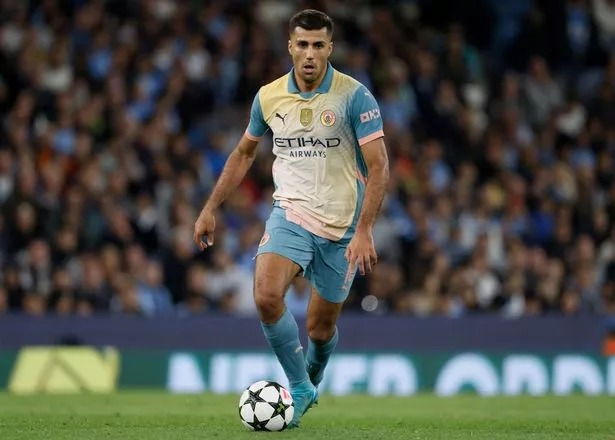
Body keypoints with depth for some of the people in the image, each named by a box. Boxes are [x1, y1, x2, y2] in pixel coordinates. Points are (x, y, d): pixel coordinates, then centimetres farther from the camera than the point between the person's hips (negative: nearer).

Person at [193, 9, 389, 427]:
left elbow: (379, 166, -13)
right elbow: (244, 153, 17)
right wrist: (210, 208, 14)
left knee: (321, 327, 7)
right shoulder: (269, 97, 1)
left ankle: (309, 383, 40)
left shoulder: (354, 96, -12)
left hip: (341, 226, -2)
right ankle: (300, 389, -7)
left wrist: (363, 231, -22)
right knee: (267, 296, -24)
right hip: (291, 213, 2)